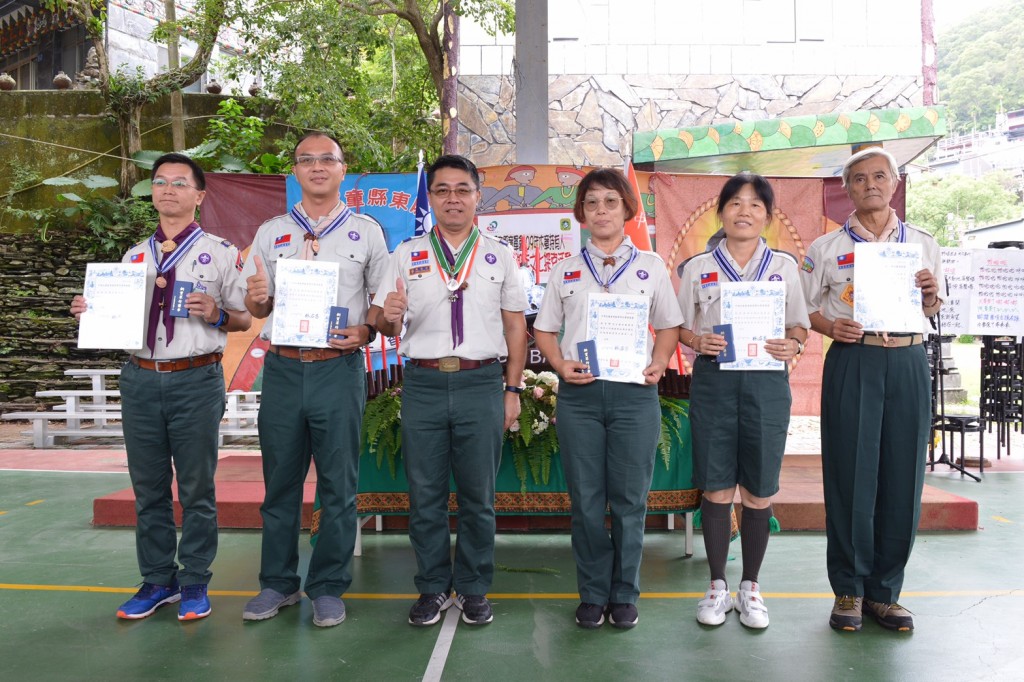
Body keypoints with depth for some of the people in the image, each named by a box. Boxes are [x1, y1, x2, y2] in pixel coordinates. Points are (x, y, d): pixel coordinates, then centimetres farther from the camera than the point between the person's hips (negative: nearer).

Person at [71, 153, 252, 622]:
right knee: (148, 488, 13)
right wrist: (91, 313, -1)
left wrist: (216, 314, -19)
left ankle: (195, 583, 20)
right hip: (140, 377, 5)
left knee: (196, 489, 5)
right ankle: (157, 580, 28)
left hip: (196, 380, -4)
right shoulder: (134, 257, 14)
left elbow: (245, 319, 1)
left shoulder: (220, 253, 0)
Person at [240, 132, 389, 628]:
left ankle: (328, 588, 17)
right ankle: (277, 584, 24)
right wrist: (258, 298, -12)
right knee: (280, 481, 9)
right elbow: (255, 308, 11)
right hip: (283, 368, 2)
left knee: (339, 485, 4)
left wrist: (365, 331, -11)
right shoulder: (271, 232, 12)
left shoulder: (367, 232, 8)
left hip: (340, 369, -2)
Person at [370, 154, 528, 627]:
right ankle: (433, 588, 24)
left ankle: (474, 589, 24)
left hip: (482, 383, 0)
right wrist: (389, 317, -18)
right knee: (425, 495, 8)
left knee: (477, 496, 8)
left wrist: (512, 389, 2)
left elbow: (516, 325, 8)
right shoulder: (407, 255, 9)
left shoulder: (500, 256, 9)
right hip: (423, 383, 1)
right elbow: (384, 323, 6)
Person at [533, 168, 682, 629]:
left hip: (634, 393, -1)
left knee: (630, 500, 4)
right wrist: (560, 364, -5)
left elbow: (669, 326, 13)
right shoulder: (565, 271, 11)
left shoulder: (651, 266, 9)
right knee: (585, 501, 6)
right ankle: (592, 595, 21)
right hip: (579, 393, 1)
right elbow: (544, 329, 13)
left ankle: (624, 595, 20)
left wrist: (658, 364, -5)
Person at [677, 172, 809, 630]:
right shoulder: (698, 267, 7)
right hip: (713, 381, 0)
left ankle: (750, 587, 21)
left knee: (759, 489, 5)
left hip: (766, 381, 1)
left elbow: (800, 324, 11)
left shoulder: (784, 266, 9)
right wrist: (699, 341, -13)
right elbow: (680, 327, 9)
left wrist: (794, 345, -11)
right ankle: (717, 584, 19)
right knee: (716, 488, 3)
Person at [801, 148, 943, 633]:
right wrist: (831, 327, -12)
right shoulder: (826, 248, 7)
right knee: (850, 475, -1)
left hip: (908, 363, 3)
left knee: (902, 476, 4)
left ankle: (885, 590, 17)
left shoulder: (924, 244, 14)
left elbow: (930, 312, 20)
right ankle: (848, 589, 13)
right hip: (852, 363, -2)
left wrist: (930, 296, -2)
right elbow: (802, 308, 7)